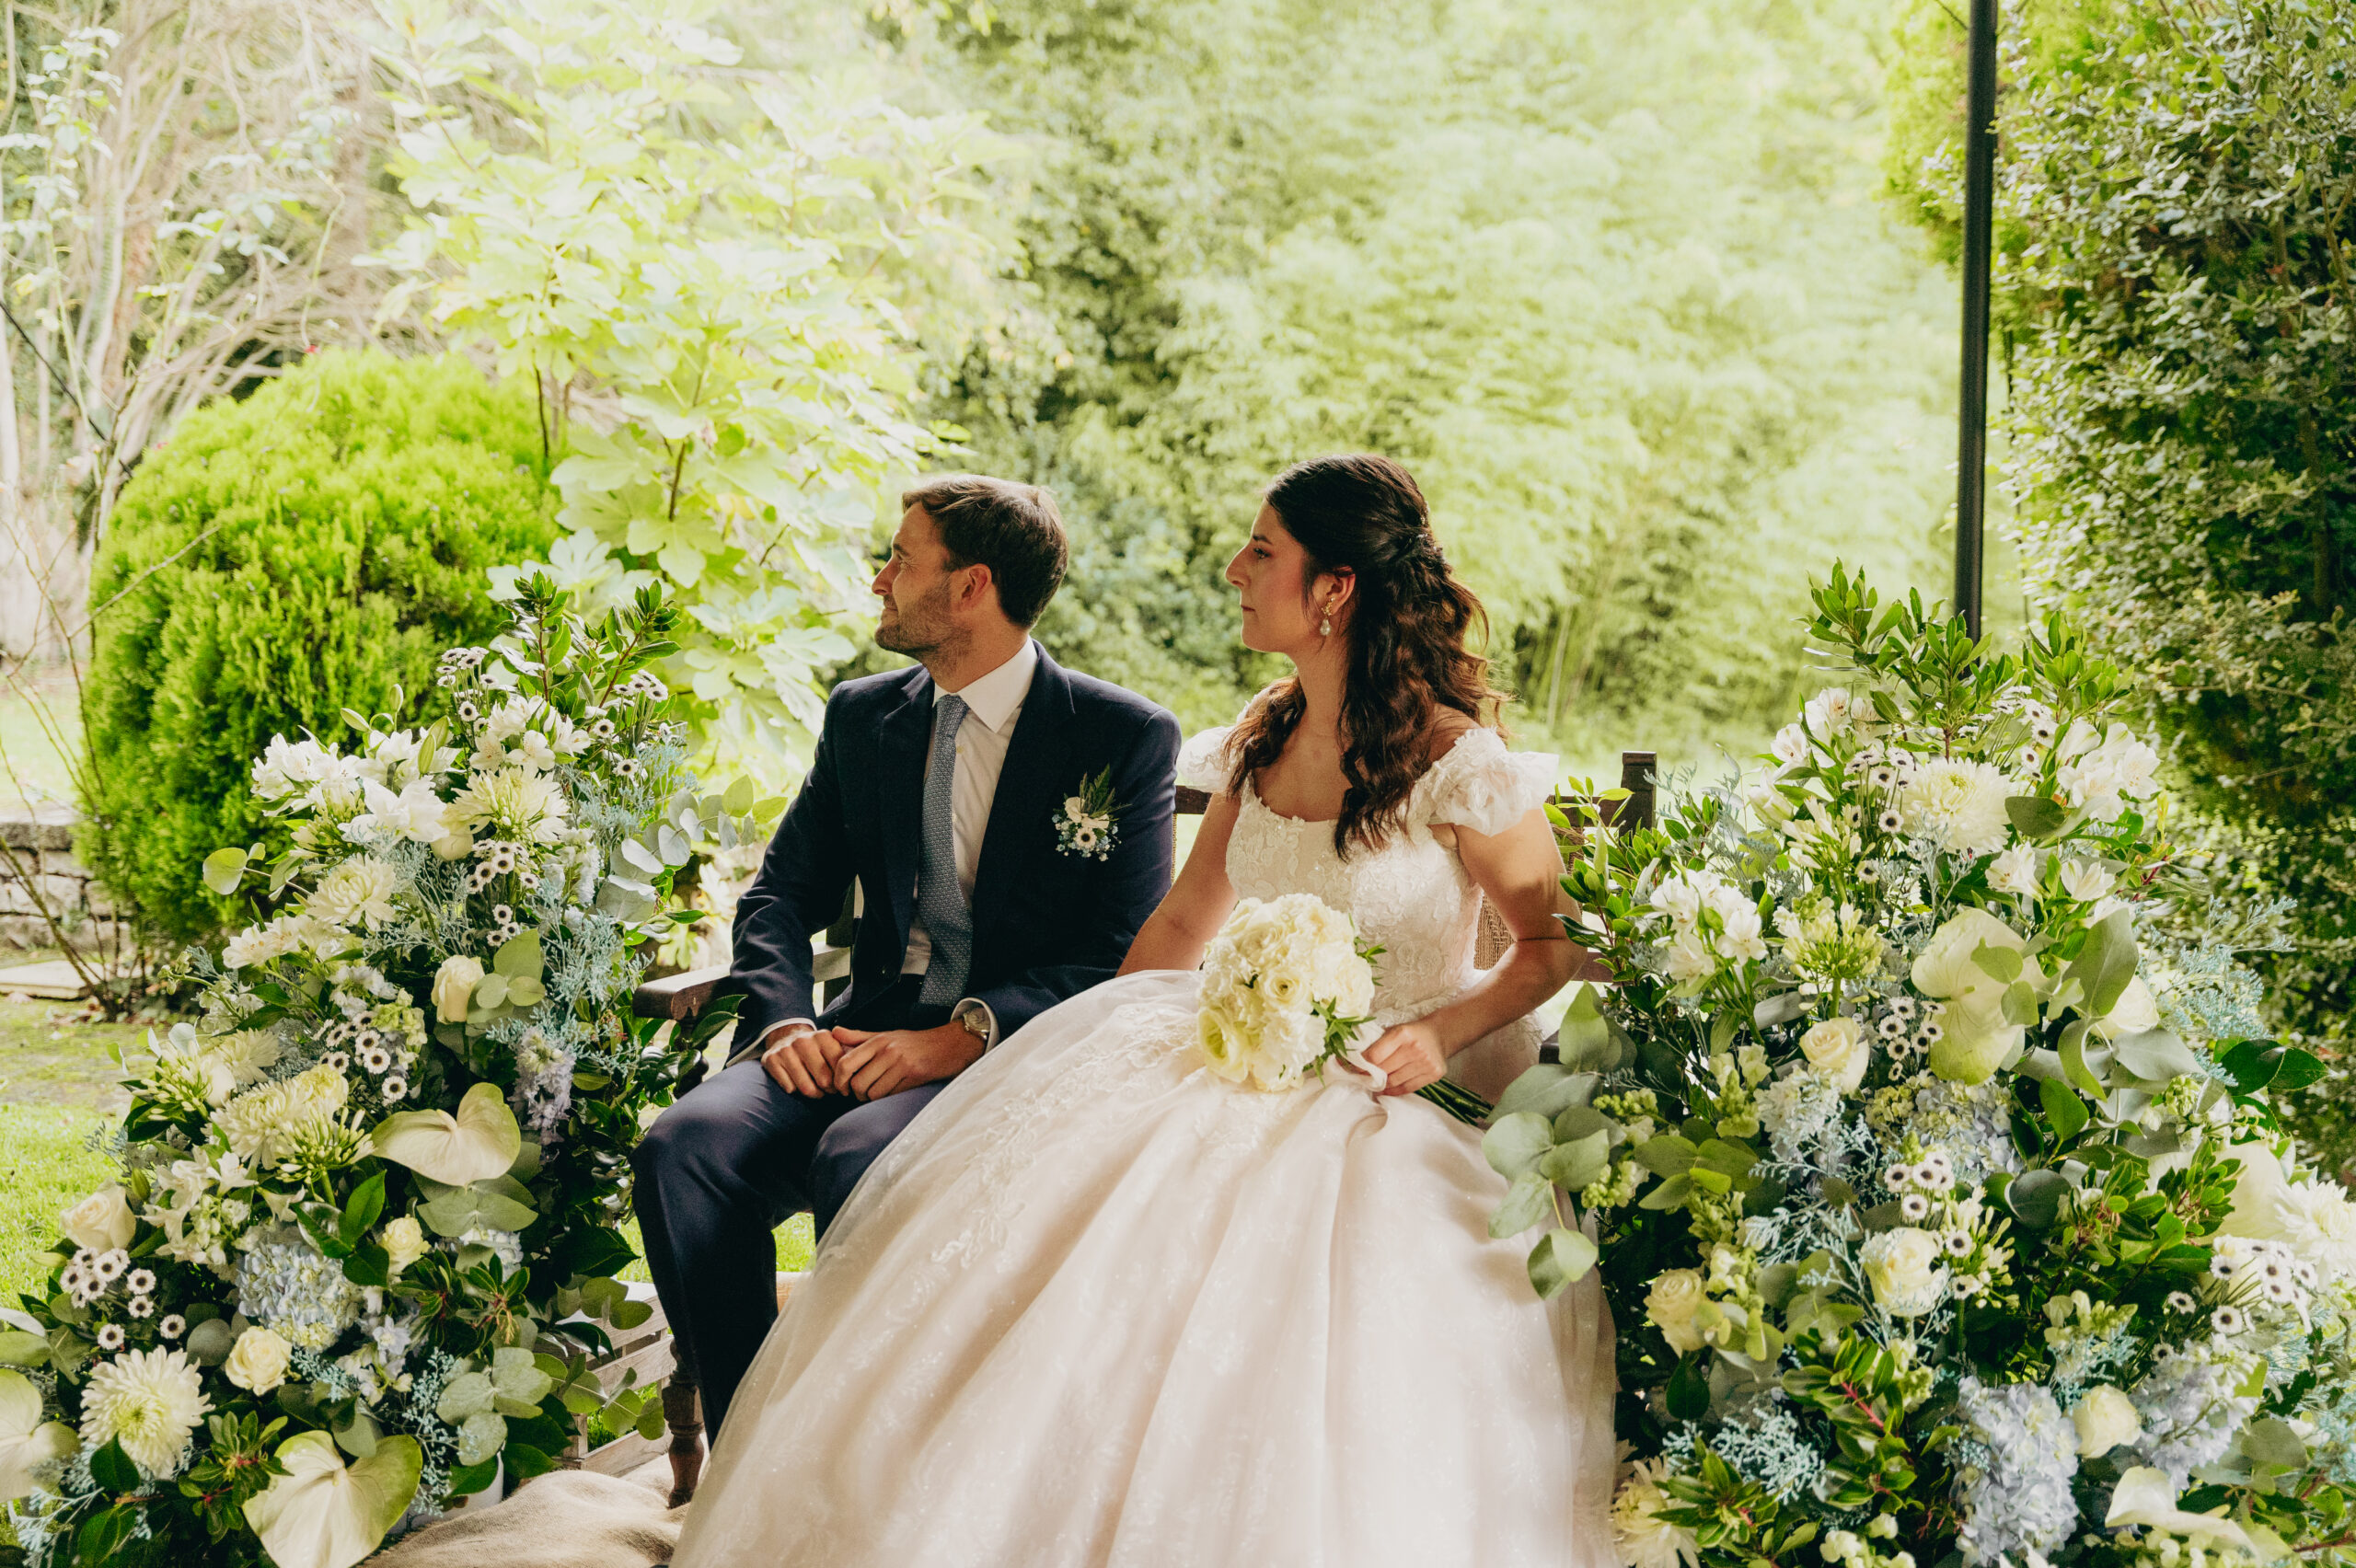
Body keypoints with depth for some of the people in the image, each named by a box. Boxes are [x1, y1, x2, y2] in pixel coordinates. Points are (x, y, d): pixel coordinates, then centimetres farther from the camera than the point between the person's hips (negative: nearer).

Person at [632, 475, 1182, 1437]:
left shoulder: (1127, 736, -2)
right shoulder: (863, 717, 15)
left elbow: (1127, 955, -8)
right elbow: (782, 892, 14)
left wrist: (965, 1036, -21)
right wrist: (785, 1019, -8)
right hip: (872, 1032, 5)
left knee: (859, 1157, -35)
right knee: (686, 1144, -23)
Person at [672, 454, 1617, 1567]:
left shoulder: (1454, 763, -12)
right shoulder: (1265, 737, 8)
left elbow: (1557, 944, -4)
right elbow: (1181, 922, 15)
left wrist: (1442, 1032, -18)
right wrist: (1081, 1058, 8)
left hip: (1389, 1095, -6)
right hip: (1248, 1056, 6)